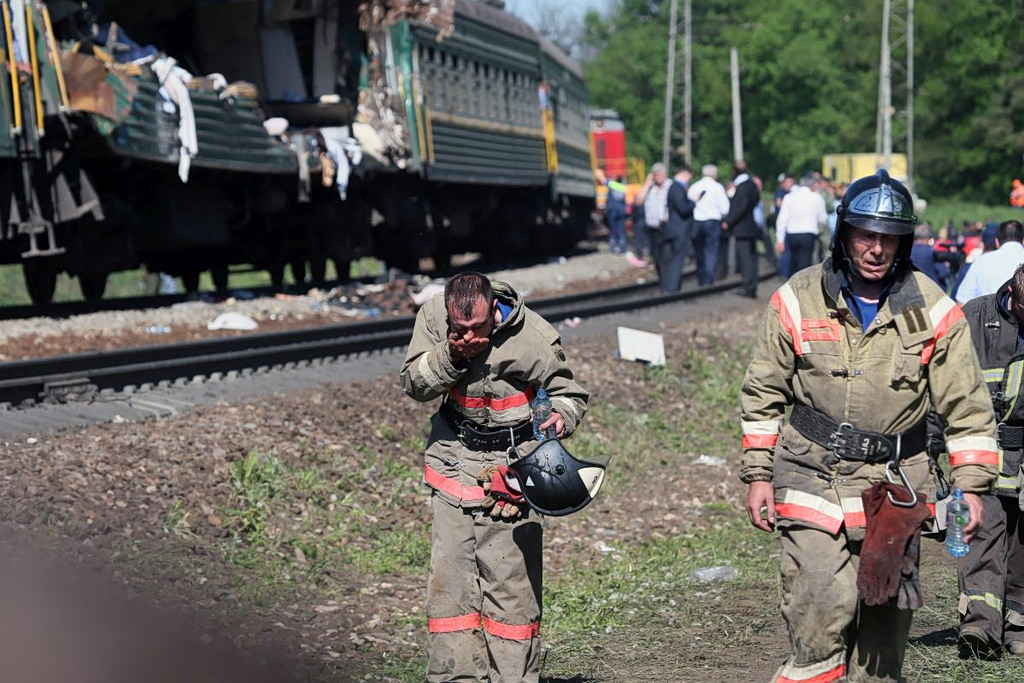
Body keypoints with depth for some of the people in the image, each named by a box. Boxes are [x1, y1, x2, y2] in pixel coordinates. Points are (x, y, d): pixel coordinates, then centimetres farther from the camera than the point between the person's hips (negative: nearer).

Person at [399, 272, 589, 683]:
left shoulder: (535, 340, -20)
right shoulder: (433, 317, -10)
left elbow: (570, 394, -6)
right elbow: (413, 384, -4)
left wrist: (562, 417, -28)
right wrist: (450, 356, -21)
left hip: (511, 461, -3)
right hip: (454, 456, 3)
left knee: (510, 578, -6)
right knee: (450, 574, 1)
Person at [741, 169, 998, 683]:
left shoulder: (933, 310, -1)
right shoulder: (799, 300, -1)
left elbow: (966, 407, 4)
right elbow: (763, 394, 8)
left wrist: (971, 487, -2)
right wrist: (758, 475, 5)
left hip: (895, 485, 1)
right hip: (813, 476, -1)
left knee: (883, 621, 7)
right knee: (823, 606, -17)